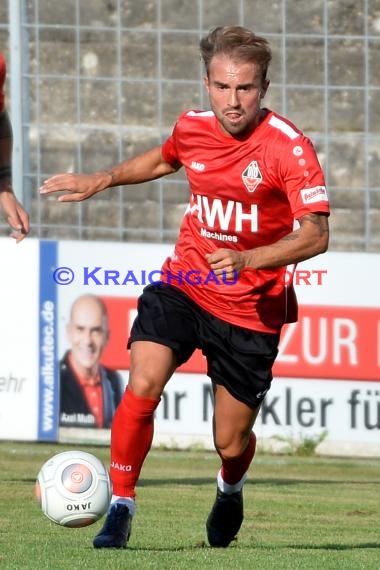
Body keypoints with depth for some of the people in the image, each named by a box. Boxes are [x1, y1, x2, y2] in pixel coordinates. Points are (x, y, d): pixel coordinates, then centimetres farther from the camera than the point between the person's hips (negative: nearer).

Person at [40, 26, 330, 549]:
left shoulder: (289, 147, -18)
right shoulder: (192, 128, -2)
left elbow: (315, 235, -25)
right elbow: (163, 159, 24)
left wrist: (249, 259, -38)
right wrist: (99, 181, 17)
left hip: (250, 309, -3)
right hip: (183, 285, 3)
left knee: (231, 443, 5)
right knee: (142, 386, -22)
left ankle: (231, 488, 42)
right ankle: (120, 507, -8)